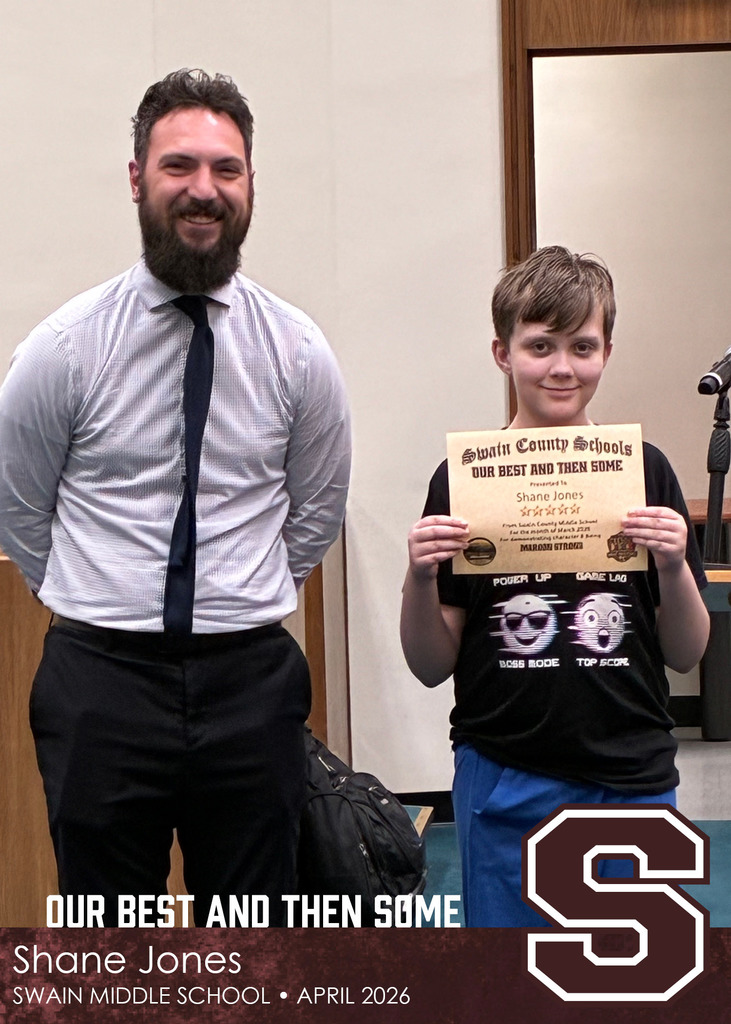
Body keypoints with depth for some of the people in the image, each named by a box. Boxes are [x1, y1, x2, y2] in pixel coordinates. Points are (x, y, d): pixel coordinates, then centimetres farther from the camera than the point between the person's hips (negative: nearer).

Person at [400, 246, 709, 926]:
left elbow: (686, 655, 2)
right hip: (505, 787, -1)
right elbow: (432, 665, 0)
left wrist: (673, 565, -15)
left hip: (632, 782, 1)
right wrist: (421, 576, -17)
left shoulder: (642, 471, 0)